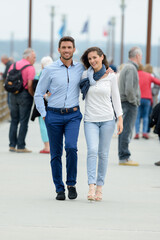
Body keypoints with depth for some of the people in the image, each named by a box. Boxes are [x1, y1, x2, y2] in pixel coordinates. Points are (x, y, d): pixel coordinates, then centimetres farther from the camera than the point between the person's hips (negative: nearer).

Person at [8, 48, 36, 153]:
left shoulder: (14, 65, 9)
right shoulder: (30, 68, -10)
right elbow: (29, 85, -17)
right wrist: (34, 96, -5)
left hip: (13, 95, 6)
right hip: (25, 95, -6)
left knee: (14, 120, 12)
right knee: (24, 121, -1)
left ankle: (12, 145, 11)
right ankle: (21, 146, -1)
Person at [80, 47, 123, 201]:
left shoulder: (111, 76, 3)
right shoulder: (85, 75, 4)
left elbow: (115, 97, 7)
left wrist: (120, 119, 2)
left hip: (107, 119, 0)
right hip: (90, 120, 0)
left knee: (103, 154, 3)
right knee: (92, 150, -17)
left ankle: (99, 187, 11)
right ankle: (91, 187, -21)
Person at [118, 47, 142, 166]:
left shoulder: (126, 67, 17)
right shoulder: (131, 68, -15)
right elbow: (129, 89, -23)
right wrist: (134, 101, -12)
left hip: (125, 103, 10)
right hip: (130, 104, -10)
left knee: (124, 130, 11)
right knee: (127, 131, -9)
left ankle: (123, 156, 14)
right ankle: (124, 157, -9)